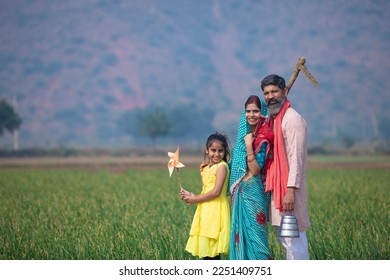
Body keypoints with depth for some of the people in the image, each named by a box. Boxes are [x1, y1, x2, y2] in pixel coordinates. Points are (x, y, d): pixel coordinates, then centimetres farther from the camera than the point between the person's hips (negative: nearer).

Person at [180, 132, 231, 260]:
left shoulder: (222, 166, -9)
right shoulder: (206, 168, 15)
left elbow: (216, 192, -17)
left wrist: (195, 199, -9)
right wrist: (191, 196, -2)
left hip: (216, 210, -8)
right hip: (206, 211, 8)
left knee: (212, 251, -8)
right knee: (205, 250, 9)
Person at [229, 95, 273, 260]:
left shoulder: (263, 138, -11)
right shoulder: (246, 132, 12)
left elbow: (255, 170, -18)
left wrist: (249, 146, -23)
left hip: (253, 191, -8)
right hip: (241, 192, 8)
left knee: (253, 230, -8)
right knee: (241, 232, 10)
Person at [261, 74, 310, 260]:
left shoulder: (293, 119, -12)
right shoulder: (272, 119, 17)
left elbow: (297, 158, -18)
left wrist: (291, 190, -23)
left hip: (288, 188, -10)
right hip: (276, 188, 10)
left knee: (294, 240, -9)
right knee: (283, 238, 13)